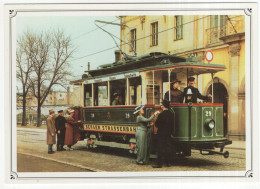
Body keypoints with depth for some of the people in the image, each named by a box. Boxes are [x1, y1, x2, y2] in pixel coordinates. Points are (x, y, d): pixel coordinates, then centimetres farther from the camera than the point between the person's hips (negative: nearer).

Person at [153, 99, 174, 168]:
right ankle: (168, 162, 18)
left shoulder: (161, 114, -19)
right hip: (168, 134, 6)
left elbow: (156, 124, -12)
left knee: (160, 149, -2)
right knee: (167, 147, 13)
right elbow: (172, 124, 7)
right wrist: (170, 131, 16)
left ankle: (159, 163, 0)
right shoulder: (171, 114, 2)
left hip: (161, 134, -6)